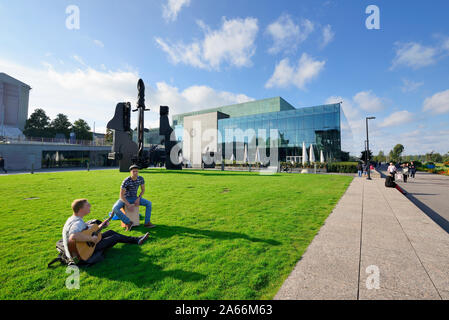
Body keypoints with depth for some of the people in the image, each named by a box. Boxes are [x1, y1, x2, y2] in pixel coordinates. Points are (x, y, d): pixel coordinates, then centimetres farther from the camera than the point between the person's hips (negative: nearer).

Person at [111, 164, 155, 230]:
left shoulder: (141, 178, -14)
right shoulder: (126, 181, -27)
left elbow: (143, 190, 0)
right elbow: (121, 195, -22)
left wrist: (138, 199, -15)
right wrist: (129, 205, -26)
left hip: (134, 198, 3)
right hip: (125, 198, -3)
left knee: (149, 203, -16)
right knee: (115, 209, -31)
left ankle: (147, 223, -15)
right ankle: (128, 222, -17)